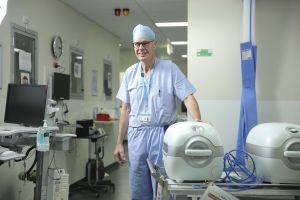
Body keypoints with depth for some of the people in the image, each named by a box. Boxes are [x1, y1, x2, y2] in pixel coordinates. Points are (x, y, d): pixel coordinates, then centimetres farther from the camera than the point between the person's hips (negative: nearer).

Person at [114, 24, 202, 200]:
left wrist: (198, 122, -27)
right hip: (137, 135, 4)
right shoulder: (130, 73, 9)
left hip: (162, 133, -3)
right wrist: (119, 143, 10)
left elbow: (188, 97, -8)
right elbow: (125, 109, 12)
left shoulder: (170, 69, -2)